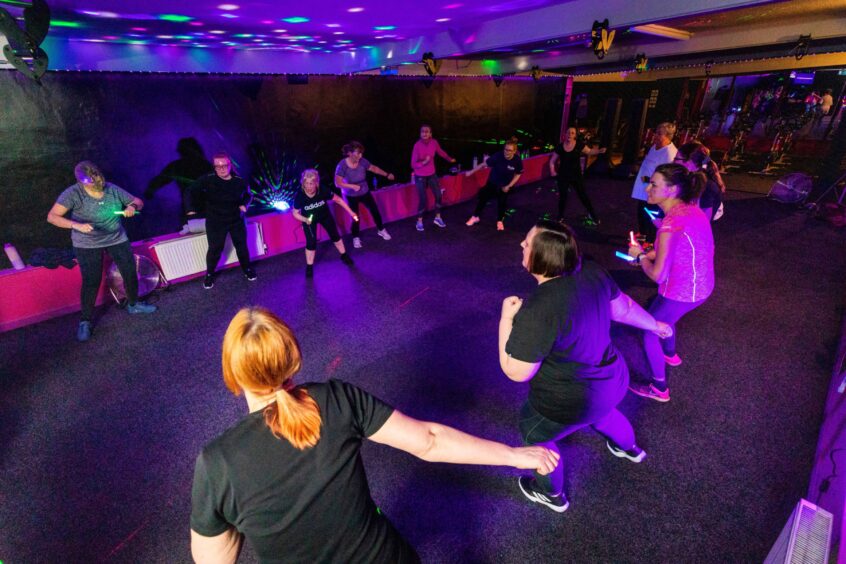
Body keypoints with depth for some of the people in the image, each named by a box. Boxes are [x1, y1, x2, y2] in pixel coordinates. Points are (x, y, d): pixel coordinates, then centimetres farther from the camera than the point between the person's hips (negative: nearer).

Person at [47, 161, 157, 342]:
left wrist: (132, 207, -22)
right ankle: (85, 321, 13)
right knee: (91, 282, -5)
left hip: (117, 238, 4)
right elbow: (52, 216, -22)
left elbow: (138, 202, 2)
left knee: (130, 272, 8)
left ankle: (133, 305, 33)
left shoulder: (113, 190, -9)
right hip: (87, 244, -3)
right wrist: (76, 225, -39)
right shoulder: (73, 193, -18)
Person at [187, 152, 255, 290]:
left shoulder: (240, 181, -10)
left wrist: (244, 205, -7)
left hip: (236, 220, 2)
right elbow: (191, 191, -4)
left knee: (242, 246, 12)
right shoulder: (207, 180, -15)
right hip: (215, 222, -2)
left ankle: (247, 269, 35)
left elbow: (248, 195, 10)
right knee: (215, 249, 3)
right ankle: (209, 274, 25)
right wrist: (191, 209, -14)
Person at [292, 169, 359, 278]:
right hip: (309, 219, -2)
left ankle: (344, 255, 39)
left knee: (335, 235, 14)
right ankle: (309, 267, 16)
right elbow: (295, 213, -17)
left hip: (325, 215, 2)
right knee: (311, 242, -6)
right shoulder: (299, 196, -33)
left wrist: (351, 212, -14)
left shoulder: (323, 190, -33)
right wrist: (305, 220, -36)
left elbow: (338, 199, -17)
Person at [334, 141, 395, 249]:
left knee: (375, 211, 11)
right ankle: (356, 238, 26)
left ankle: (381, 230, 36)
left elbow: (374, 168, 0)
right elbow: (338, 183, -26)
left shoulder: (362, 161, -17)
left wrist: (387, 175, -2)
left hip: (365, 192, 4)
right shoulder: (342, 165, -26)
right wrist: (352, 186, -36)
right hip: (351, 196, -3)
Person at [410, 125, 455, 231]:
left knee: (438, 195, 7)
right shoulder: (417, 145, -22)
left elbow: (440, 152, 12)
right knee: (422, 199, -5)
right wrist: (424, 162, -37)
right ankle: (419, 221, 14)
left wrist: (450, 159, 27)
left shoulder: (434, 142, -10)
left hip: (431, 174, 5)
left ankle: (437, 218, 26)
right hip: (420, 176, -5)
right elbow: (413, 164, -20)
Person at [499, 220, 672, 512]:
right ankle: (630, 448, 71)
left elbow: (516, 372, -24)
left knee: (533, 435, 23)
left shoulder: (537, 311, -35)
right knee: (598, 411, 40)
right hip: (612, 381, 7)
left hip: (570, 403, -7)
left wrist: (506, 318, -17)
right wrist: (654, 324, 23)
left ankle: (552, 494, 48)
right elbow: (622, 307, 4)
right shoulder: (591, 272, -13)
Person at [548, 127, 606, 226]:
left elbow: (589, 151, 9)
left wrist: (599, 151, -7)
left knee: (583, 196, 4)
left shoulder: (579, 145, -8)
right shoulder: (560, 147, -7)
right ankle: (560, 217, 27)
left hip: (576, 176, 0)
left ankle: (593, 216, 20)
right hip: (563, 176, 0)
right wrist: (552, 171, -13)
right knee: (562, 197, 9)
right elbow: (552, 161, 2)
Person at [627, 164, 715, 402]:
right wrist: (649, 254, 4)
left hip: (681, 293, -9)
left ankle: (659, 389, 27)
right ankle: (670, 354, 59)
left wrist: (639, 255, -9)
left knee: (649, 331, 11)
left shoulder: (671, 223, -29)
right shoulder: (690, 209, -1)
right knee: (661, 317, 33)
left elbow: (657, 275, -26)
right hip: (700, 286, 9)